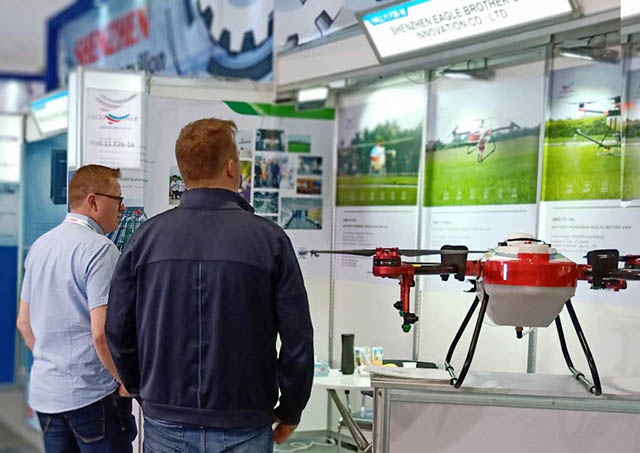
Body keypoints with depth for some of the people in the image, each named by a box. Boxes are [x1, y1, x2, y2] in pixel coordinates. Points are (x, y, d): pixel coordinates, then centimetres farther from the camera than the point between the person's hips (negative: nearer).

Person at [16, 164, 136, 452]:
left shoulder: (40, 245, 10)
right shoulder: (100, 249, -16)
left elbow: (24, 322, 17)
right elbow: (102, 334, -23)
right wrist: (127, 382, -10)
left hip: (45, 392, 8)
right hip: (91, 394, -8)